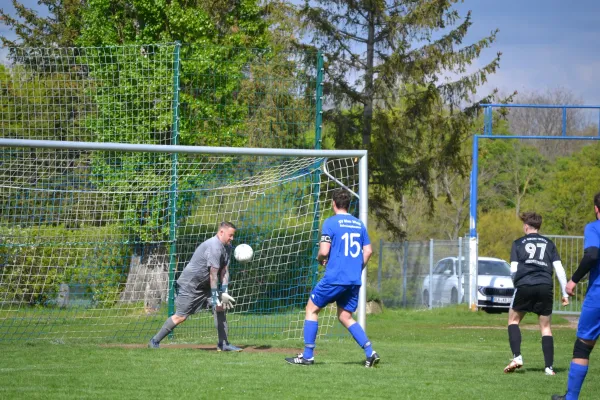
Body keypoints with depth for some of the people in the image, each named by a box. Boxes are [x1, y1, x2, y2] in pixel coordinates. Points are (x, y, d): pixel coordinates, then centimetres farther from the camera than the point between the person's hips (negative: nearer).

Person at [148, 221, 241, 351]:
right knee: (181, 316, -8)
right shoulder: (214, 247, -26)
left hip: (204, 285, 9)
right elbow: (213, 274, -27)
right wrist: (215, 298, -27)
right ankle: (155, 342, 3)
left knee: (221, 307, -3)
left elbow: (224, 270, 0)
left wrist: (224, 292, -11)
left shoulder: (227, 247, 5)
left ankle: (223, 343, 0)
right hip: (190, 284, -9)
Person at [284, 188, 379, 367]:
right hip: (354, 281, 6)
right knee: (346, 317, 15)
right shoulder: (359, 224, 11)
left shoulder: (331, 223, -7)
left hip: (334, 278, -6)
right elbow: (368, 251, 11)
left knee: (312, 309, 10)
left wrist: (320, 259, 8)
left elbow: (324, 251, -14)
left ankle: (307, 355, 7)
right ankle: (370, 353, -2)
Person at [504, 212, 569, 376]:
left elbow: (513, 270, 4)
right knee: (545, 326, 10)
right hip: (546, 287, 2)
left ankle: (517, 357, -2)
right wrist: (565, 293, 9)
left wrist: (515, 283, 23)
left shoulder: (518, 243, 12)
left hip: (524, 286, -2)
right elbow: (559, 268, 8)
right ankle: (549, 367, 2)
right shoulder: (549, 243, 17)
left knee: (513, 319, 17)